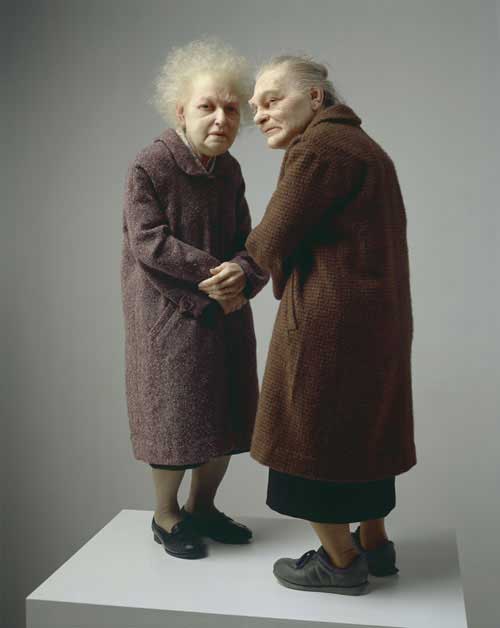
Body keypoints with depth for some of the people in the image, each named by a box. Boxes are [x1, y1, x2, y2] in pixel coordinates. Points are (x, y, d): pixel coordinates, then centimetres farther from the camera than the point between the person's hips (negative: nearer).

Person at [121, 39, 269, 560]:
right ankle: (165, 516, 25)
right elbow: (150, 244, -19)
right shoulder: (149, 166, -13)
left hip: (226, 311, 6)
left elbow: (246, 241, 3)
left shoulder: (229, 170, 4)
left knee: (226, 416, 12)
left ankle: (201, 507, 33)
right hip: (169, 314, -6)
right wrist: (215, 273, -19)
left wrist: (241, 275, -19)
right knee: (177, 416, 2)